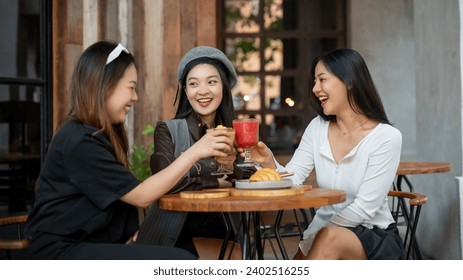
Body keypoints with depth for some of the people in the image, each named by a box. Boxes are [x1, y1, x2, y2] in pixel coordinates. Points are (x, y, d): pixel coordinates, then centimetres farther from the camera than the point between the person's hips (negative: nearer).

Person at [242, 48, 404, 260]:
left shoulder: (386, 137, -13)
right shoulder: (317, 128, 3)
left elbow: (365, 208, -17)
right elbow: (291, 181, -3)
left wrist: (309, 241, -19)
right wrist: (269, 163, -24)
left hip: (374, 238, -3)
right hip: (326, 230, 4)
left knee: (330, 238, -35)